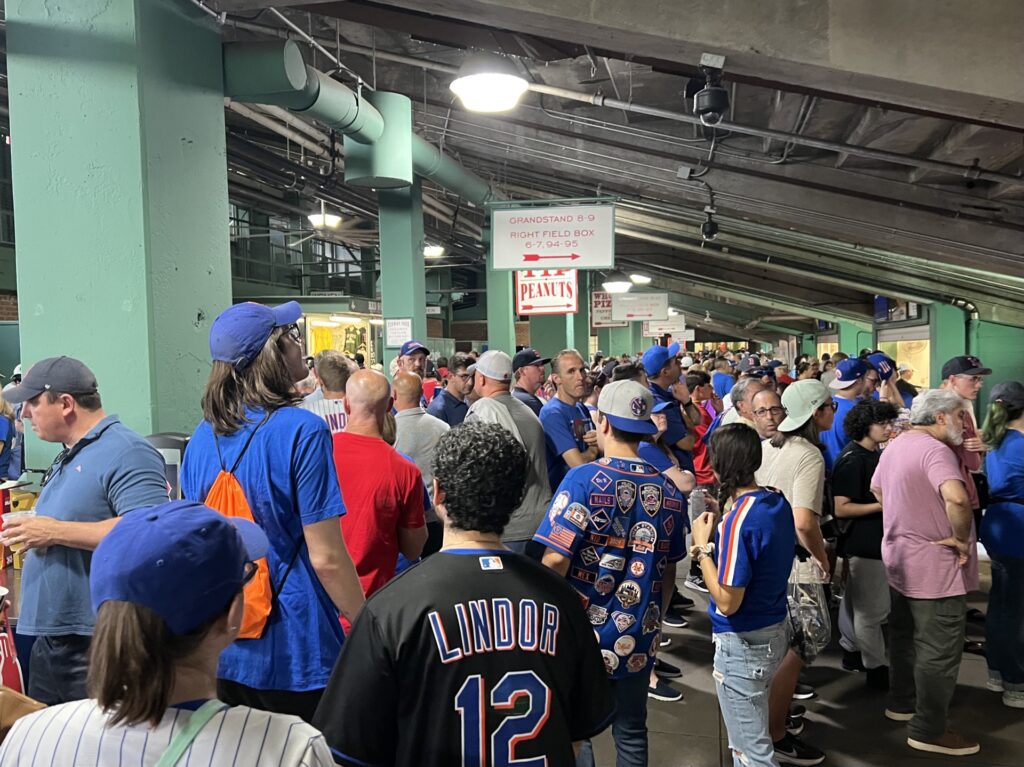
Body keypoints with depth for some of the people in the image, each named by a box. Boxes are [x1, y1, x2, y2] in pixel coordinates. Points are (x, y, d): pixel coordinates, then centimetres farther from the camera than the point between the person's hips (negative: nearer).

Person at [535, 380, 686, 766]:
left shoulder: (584, 480, -17)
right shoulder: (668, 491, -2)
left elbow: (555, 560, -20)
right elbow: (668, 570, 7)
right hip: (638, 640, 4)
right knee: (632, 735, 19)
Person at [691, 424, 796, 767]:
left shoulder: (739, 520, -27)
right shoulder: (778, 502, -1)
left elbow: (727, 602, -24)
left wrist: (703, 546, -16)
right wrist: (721, 531, 2)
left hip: (743, 642, -9)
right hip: (776, 629, 9)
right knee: (751, 735, 28)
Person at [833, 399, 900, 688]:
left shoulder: (876, 455, 8)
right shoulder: (852, 460, -19)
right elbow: (841, 508, -22)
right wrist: (884, 504, -22)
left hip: (876, 540, 9)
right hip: (863, 543, -9)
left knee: (857, 601, 20)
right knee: (872, 609, 1)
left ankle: (852, 650, 33)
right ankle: (878, 667, 12)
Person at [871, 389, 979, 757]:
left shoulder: (896, 445, 7)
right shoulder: (935, 449, -23)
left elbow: (877, 488, 23)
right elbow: (956, 497, -40)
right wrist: (960, 537, -25)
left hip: (900, 557, 10)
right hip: (935, 565, -10)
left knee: (905, 636, 22)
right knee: (939, 650, 2)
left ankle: (902, 702, 36)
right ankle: (928, 730, 12)